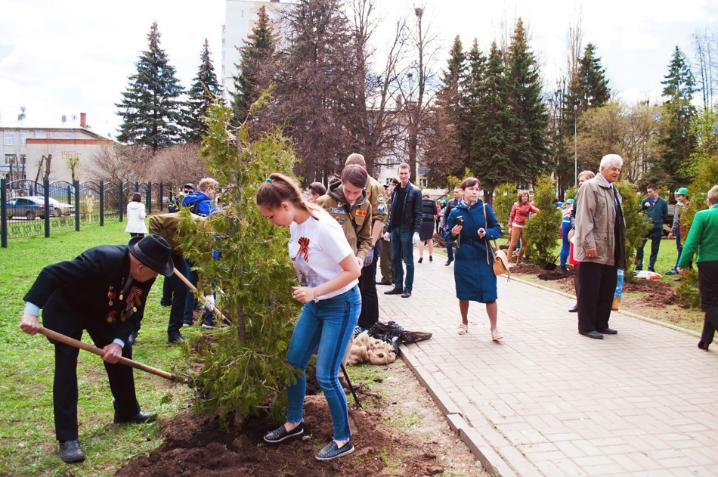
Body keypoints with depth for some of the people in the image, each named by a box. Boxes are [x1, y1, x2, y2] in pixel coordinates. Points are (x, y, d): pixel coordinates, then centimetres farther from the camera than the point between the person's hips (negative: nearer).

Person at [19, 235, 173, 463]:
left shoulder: (145, 275, -20)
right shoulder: (101, 260, -41)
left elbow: (134, 312, -12)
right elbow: (50, 274, -41)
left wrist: (118, 342, -27)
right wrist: (31, 311, -49)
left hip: (102, 310, 7)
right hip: (66, 307, -6)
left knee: (121, 354, 9)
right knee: (66, 365, -13)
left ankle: (127, 412, 30)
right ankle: (67, 438, -7)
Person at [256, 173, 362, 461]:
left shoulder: (323, 227, -27)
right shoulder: (295, 225, -3)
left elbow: (353, 271, -24)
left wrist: (314, 291, -27)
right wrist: (307, 294, 3)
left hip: (341, 305, -8)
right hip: (314, 304, 8)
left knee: (326, 376, -4)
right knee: (294, 362, 14)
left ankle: (343, 440, 16)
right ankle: (294, 423, 36)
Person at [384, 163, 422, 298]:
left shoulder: (415, 191, -5)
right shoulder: (395, 191, 11)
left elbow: (418, 214, -9)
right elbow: (392, 212, 14)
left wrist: (416, 232, -18)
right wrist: (388, 229, 11)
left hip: (407, 230, -6)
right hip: (395, 230, 6)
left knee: (408, 260, 1)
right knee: (396, 259, 9)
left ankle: (408, 288, 7)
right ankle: (398, 286, 18)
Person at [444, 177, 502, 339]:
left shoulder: (485, 208, -3)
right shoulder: (455, 212, 0)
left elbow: (497, 230, -1)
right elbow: (448, 236, 6)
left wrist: (486, 233, -20)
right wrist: (453, 233, -16)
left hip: (483, 258, -1)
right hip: (463, 259, 1)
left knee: (489, 293, -4)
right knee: (464, 294, 11)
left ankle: (494, 328, 6)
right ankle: (464, 322, 33)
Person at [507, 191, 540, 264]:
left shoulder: (529, 205, 3)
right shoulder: (516, 205, -2)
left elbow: (537, 210, -11)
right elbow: (511, 216, 2)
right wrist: (510, 227, -2)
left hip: (525, 226, 3)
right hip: (516, 225, -3)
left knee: (524, 244, 8)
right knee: (513, 244, -4)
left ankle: (519, 260, 22)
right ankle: (508, 260, 0)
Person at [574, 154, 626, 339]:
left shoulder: (613, 190, 18)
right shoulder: (590, 187, -8)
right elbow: (584, 218, -15)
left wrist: (620, 246, 17)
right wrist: (589, 244, -20)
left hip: (610, 251, 9)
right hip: (594, 251, -9)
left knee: (608, 289, 12)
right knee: (590, 290, -1)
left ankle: (601, 324, 23)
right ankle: (586, 326, 7)